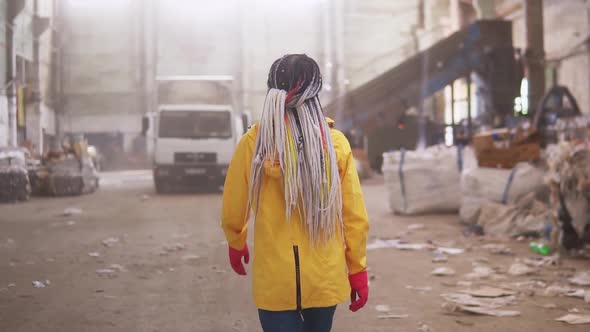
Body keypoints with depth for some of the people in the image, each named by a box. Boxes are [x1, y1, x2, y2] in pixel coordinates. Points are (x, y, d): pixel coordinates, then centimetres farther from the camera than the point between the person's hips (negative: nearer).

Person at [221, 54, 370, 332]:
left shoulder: (255, 141, -9)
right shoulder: (336, 142, -6)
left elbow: (233, 209, 0)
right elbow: (355, 215, -4)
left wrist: (236, 243, 20)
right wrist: (358, 269, 8)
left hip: (275, 277, -2)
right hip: (326, 276, 2)